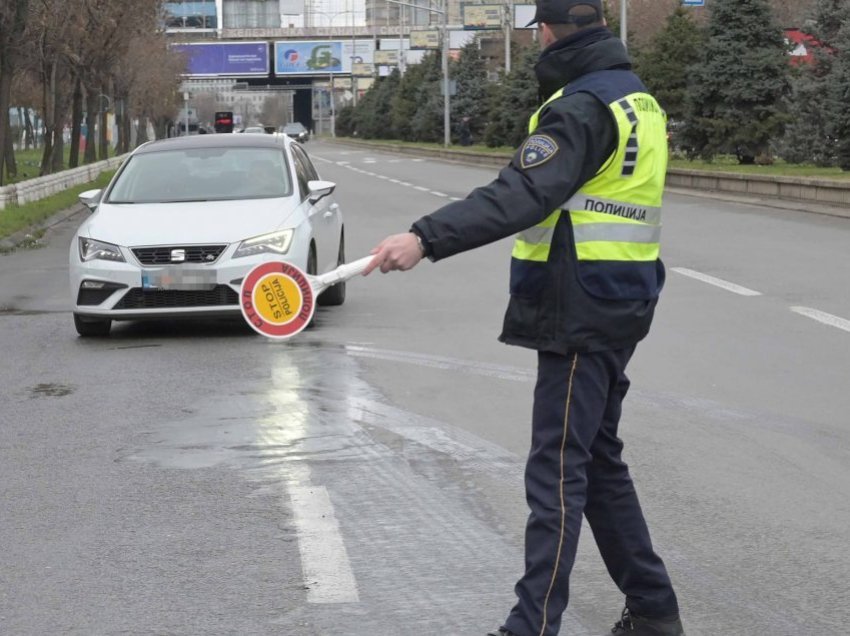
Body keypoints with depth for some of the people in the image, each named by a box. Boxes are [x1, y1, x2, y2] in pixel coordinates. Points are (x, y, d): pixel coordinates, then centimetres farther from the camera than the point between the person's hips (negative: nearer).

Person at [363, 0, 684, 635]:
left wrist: (426, 238, -39)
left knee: (557, 472, -10)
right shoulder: (638, 98, 13)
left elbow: (523, 194, -31)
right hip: (619, 310, 10)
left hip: (581, 314, -10)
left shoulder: (581, 107, -17)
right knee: (599, 460, 18)